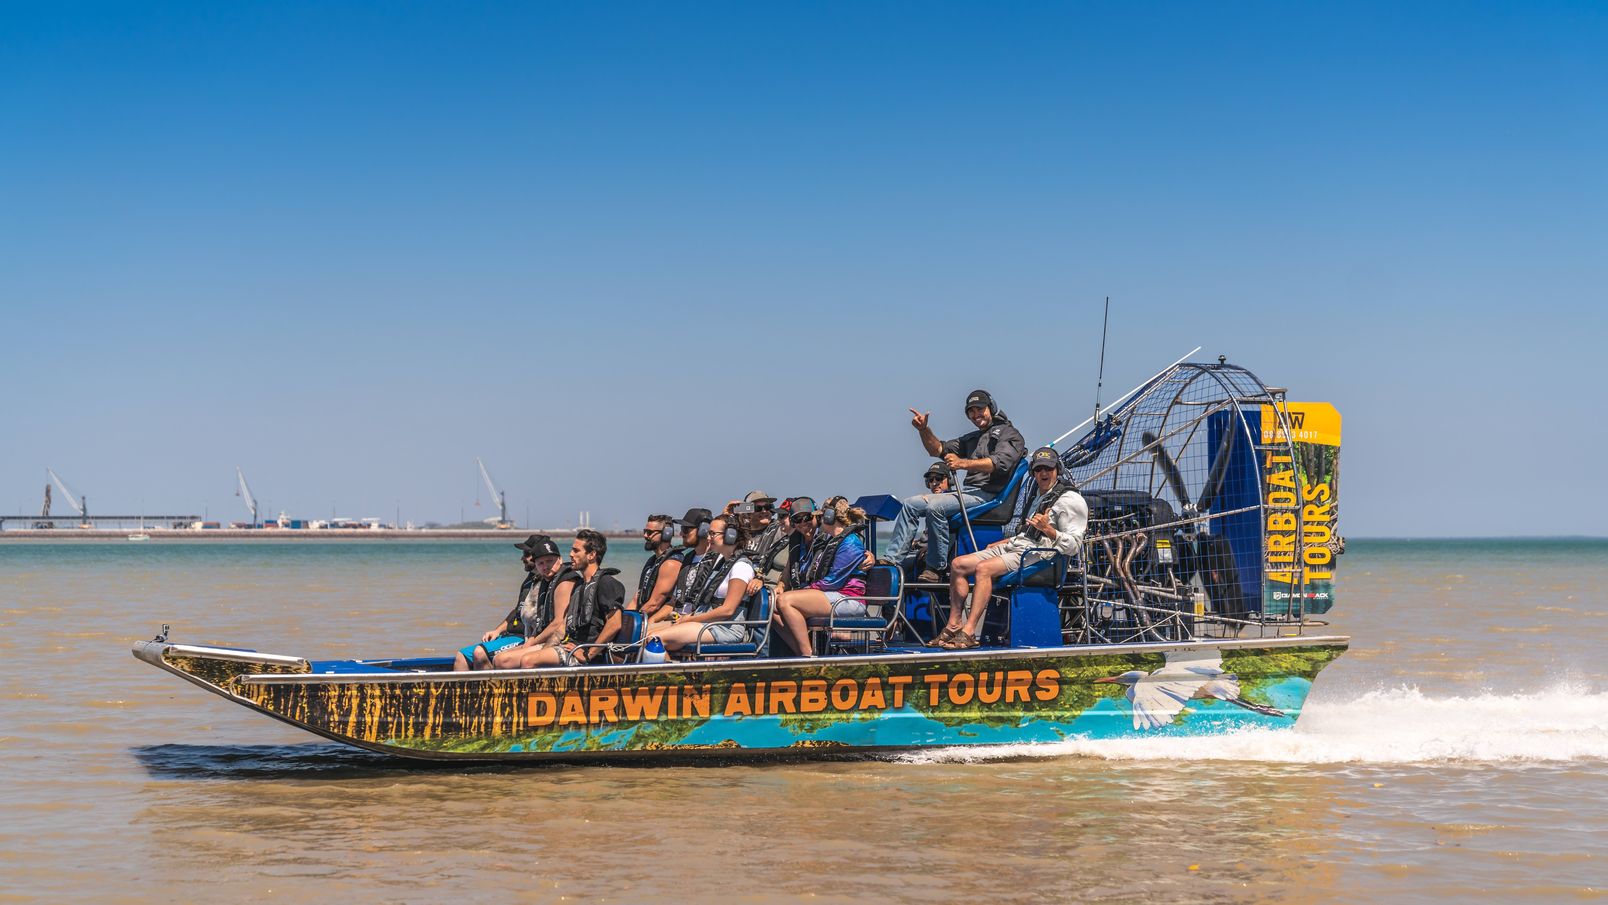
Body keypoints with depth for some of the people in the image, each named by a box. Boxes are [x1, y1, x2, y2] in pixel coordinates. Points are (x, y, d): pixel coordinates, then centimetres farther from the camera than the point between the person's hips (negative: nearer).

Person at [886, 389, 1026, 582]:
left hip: (988, 495, -9)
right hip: (967, 492, 9)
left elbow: (1000, 462, -18)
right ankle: (891, 558, -7)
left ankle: (936, 568, -28)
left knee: (935, 507, -30)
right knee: (911, 504, -1)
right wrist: (923, 430, 7)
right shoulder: (971, 439, 28)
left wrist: (963, 463, -28)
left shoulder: (1009, 434, 1)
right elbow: (938, 449, 26)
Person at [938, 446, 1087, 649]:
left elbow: (1072, 545, -14)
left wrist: (1047, 529, -26)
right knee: (959, 564, -2)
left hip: (1038, 555, -10)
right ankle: (953, 626, -6)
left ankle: (969, 632, -37)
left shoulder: (1070, 499, -5)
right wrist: (1003, 542, 24)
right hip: (1016, 546, 10)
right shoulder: (1036, 495, 23)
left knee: (984, 568, -31)